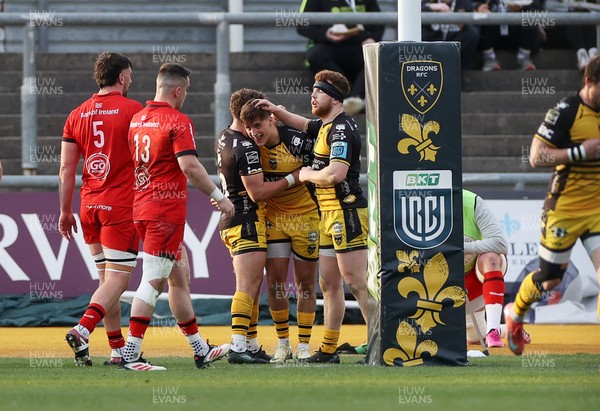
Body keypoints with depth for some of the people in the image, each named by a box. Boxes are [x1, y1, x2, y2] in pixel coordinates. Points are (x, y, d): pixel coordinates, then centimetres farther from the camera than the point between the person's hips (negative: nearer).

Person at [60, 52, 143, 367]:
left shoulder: (77, 115, 9)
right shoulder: (133, 111, -6)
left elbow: (66, 169, 9)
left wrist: (65, 211, 15)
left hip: (89, 207, 6)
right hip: (122, 206, -6)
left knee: (107, 279, 13)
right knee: (117, 279, -8)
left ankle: (118, 349, 14)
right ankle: (82, 330, -28)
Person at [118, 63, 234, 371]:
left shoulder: (137, 119, 12)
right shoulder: (178, 121, -12)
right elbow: (189, 166, -21)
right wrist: (219, 197, -13)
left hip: (141, 207, 9)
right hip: (166, 209, -9)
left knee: (178, 278, 16)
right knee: (152, 281, -9)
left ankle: (200, 350, 24)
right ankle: (131, 353, -13)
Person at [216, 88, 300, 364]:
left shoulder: (224, 140, 12)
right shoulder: (245, 148, -17)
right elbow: (258, 192, -19)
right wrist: (293, 178, -11)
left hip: (230, 222, 10)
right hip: (246, 222, -10)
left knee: (252, 287, 14)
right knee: (248, 286, -14)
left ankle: (251, 345, 15)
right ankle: (238, 347, -21)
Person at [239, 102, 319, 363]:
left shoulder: (297, 142, -19)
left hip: (305, 216, -3)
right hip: (272, 218, 3)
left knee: (305, 282, 3)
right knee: (275, 281, -1)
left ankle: (304, 345, 10)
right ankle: (282, 343, 12)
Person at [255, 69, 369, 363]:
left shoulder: (342, 129, -14)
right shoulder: (325, 126, 16)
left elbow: (336, 173, -26)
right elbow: (302, 124, 39)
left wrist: (307, 174, -7)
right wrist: (277, 111, 20)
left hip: (347, 212, -10)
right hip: (329, 215, 10)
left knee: (356, 282, -13)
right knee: (329, 284, 12)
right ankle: (328, 350, 17)